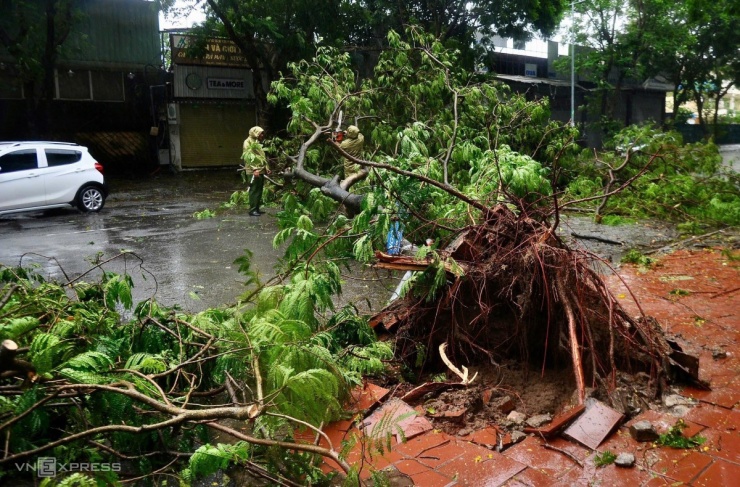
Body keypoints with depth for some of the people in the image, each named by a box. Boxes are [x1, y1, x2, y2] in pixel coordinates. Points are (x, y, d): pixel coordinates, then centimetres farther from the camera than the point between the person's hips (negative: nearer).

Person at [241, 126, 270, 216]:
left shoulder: (258, 142, 21)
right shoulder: (248, 142, -8)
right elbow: (247, 157, -16)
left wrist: (266, 167, 16)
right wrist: (254, 169, -23)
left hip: (260, 171, 9)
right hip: (254, 172, -9)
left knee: (259, 191, 11)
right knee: (254, 191, -8)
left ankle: (257, 208, 18)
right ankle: (252, 210, -5)